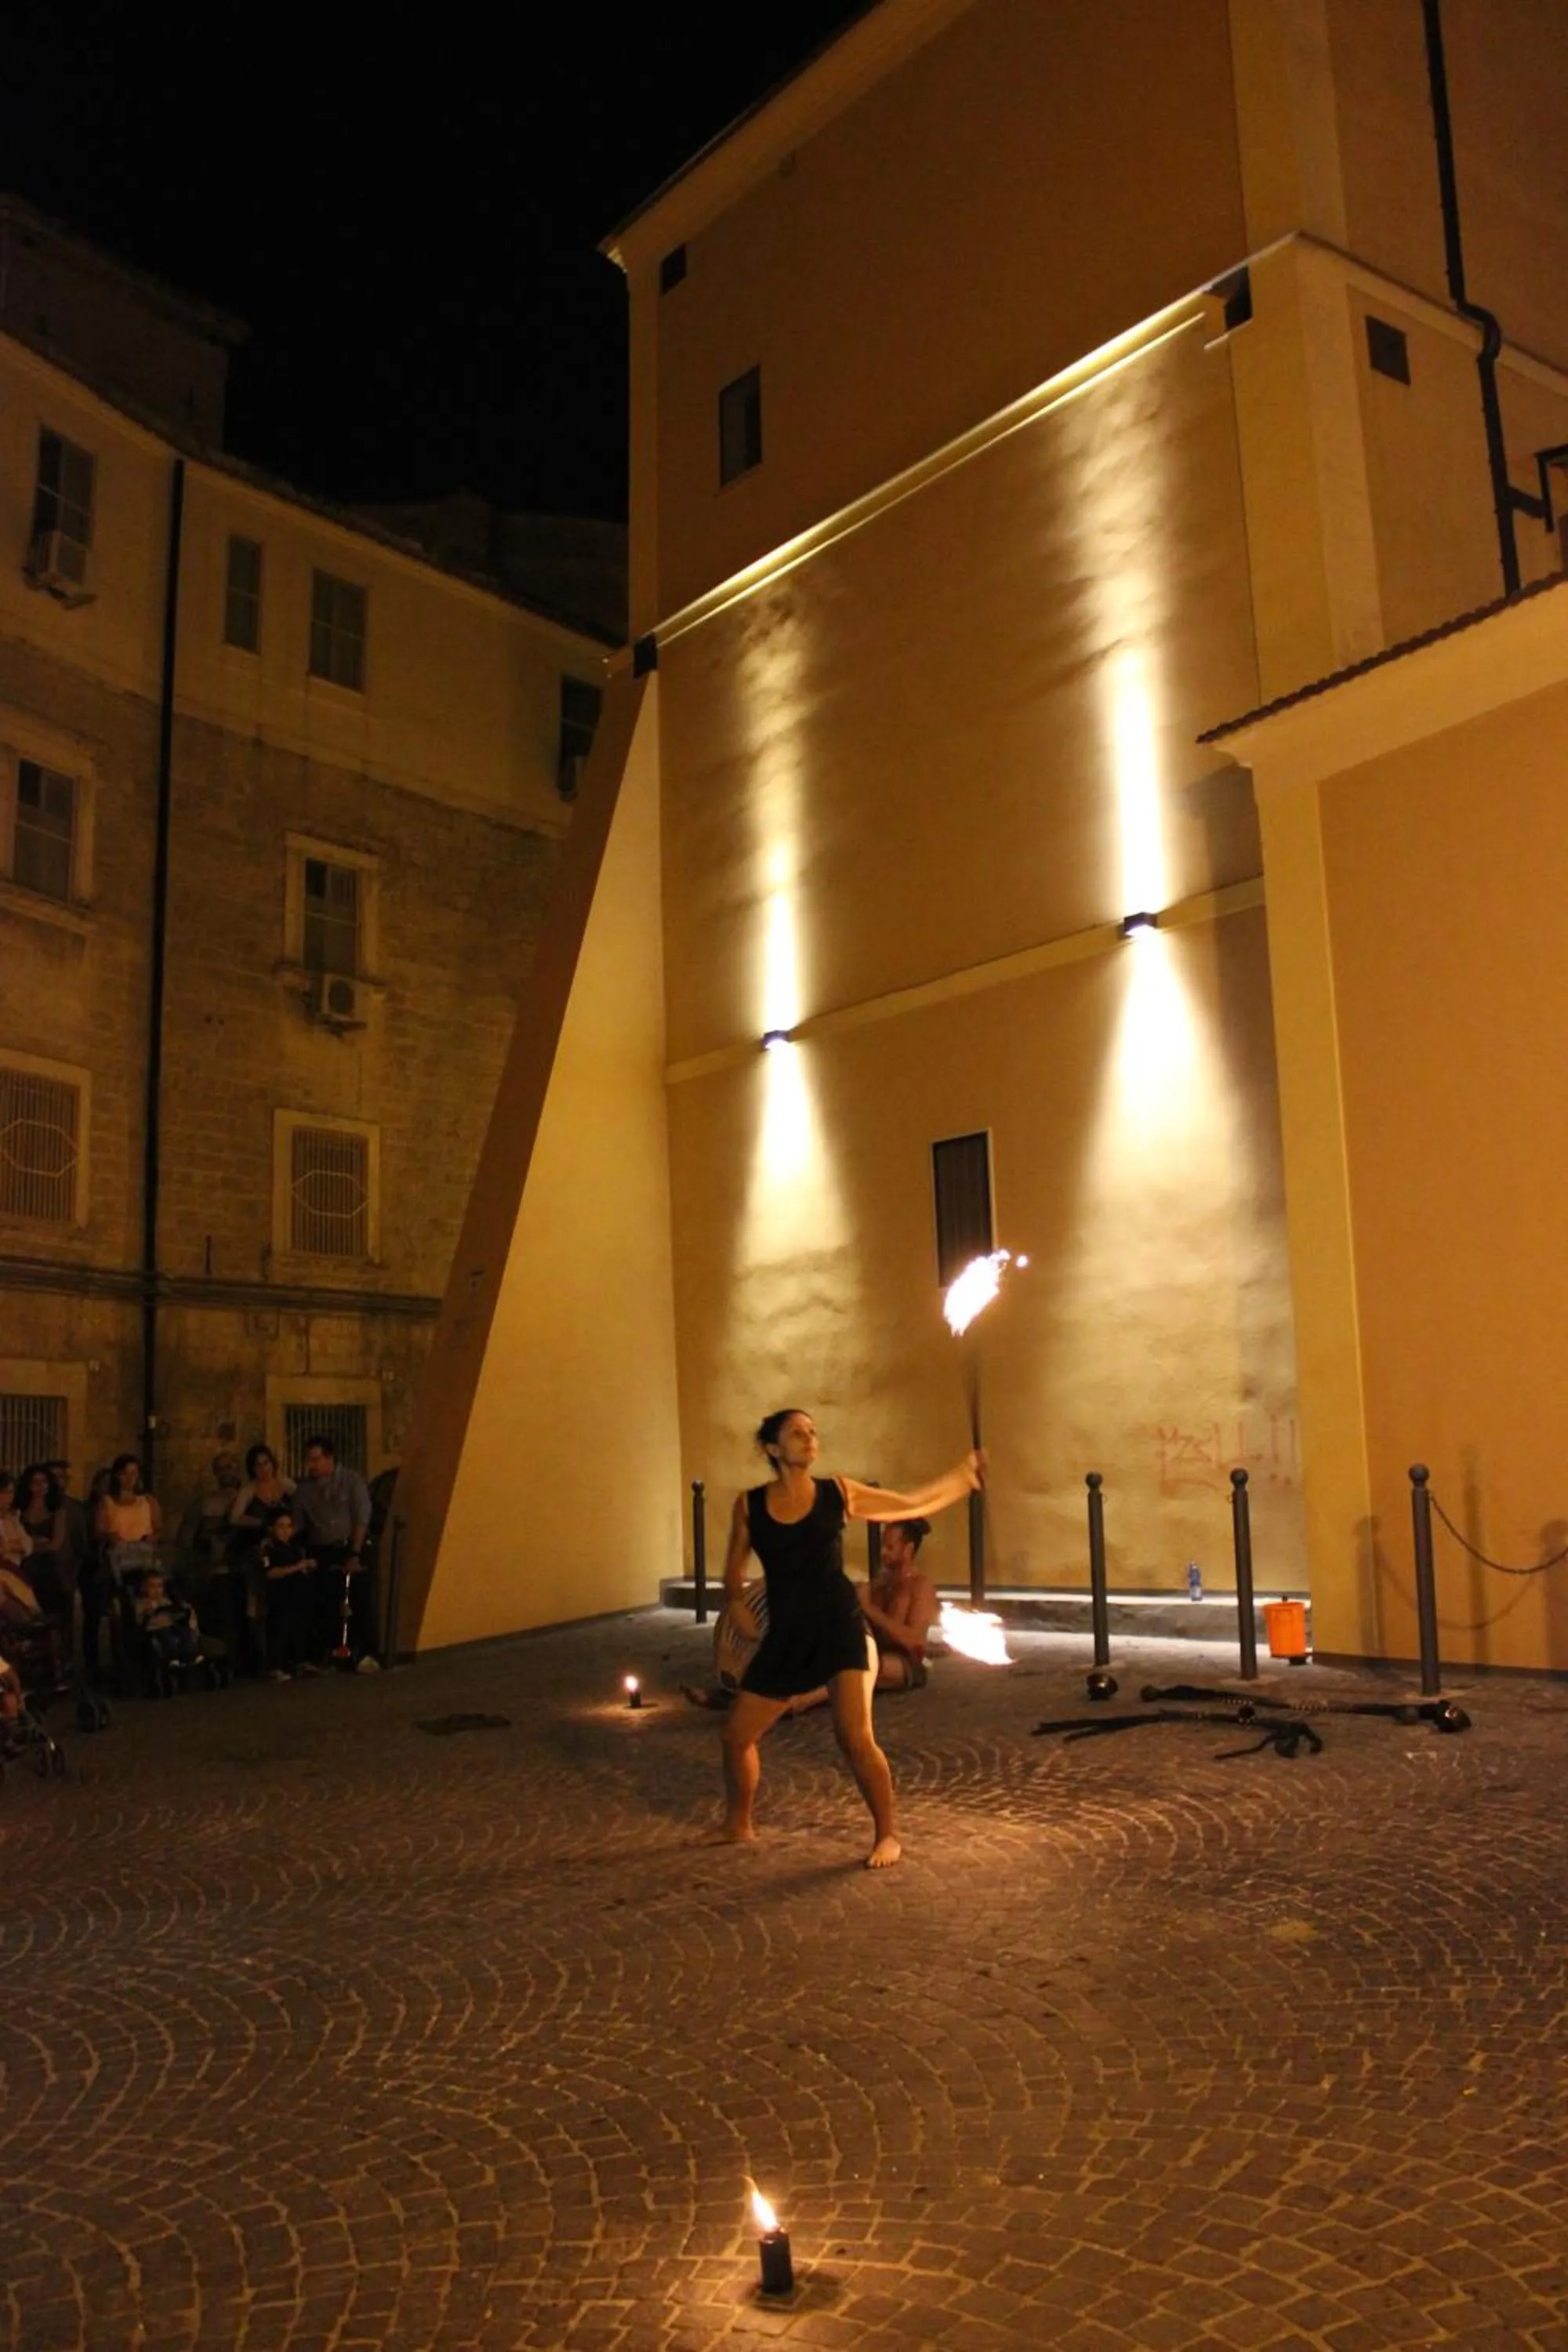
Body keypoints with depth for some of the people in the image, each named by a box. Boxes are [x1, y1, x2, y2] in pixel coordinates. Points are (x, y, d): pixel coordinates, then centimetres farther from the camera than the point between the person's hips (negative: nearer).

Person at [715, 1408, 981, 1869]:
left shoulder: (838, 1493, -3)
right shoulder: (749, 1505, -1)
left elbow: (914, 1505, 4)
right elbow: (735, 1569, 12)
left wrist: (964, 1472, -3)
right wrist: (735, 1602, -5)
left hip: (841, 1628, -3)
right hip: (785, 1637, 3)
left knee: (855, 1739, -15)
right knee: (736, 1734, 8)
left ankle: (887, 1835, 6)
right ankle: (737, 1826, 33)